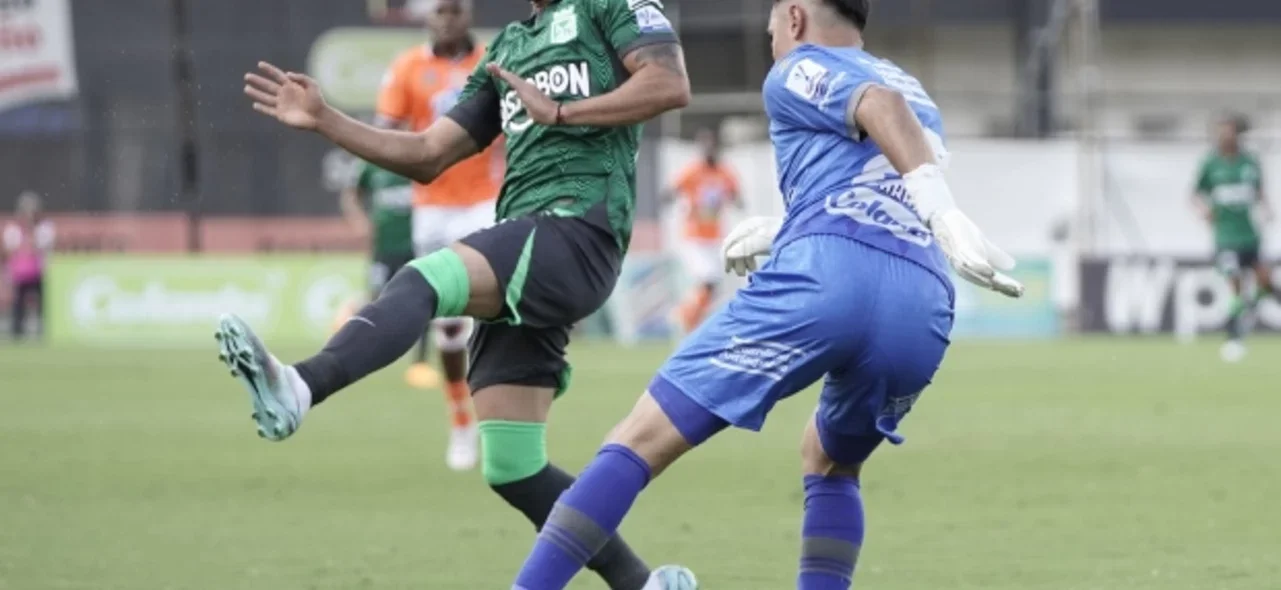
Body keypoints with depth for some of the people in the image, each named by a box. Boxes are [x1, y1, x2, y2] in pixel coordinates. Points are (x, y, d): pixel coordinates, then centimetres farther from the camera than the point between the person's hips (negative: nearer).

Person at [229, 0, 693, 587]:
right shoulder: (507, 47, 29)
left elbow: (670, 83, -8)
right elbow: (428, 155, 27)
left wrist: (560, 112, -12)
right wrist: (324, 120, 18)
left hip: (578, 232, -8)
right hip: (521, 256, 9)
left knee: (423, 279, -33)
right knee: (512, 467, 3)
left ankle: (298, 388, -56)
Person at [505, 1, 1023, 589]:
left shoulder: (796, 71, 15)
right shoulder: (914, 91, 35)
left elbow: (881, 107, -6)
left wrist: (946, 216, -18)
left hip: (822, 277, -6)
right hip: (923, 308, 6)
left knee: (640, 440, -3)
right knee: (830, 463, 32)